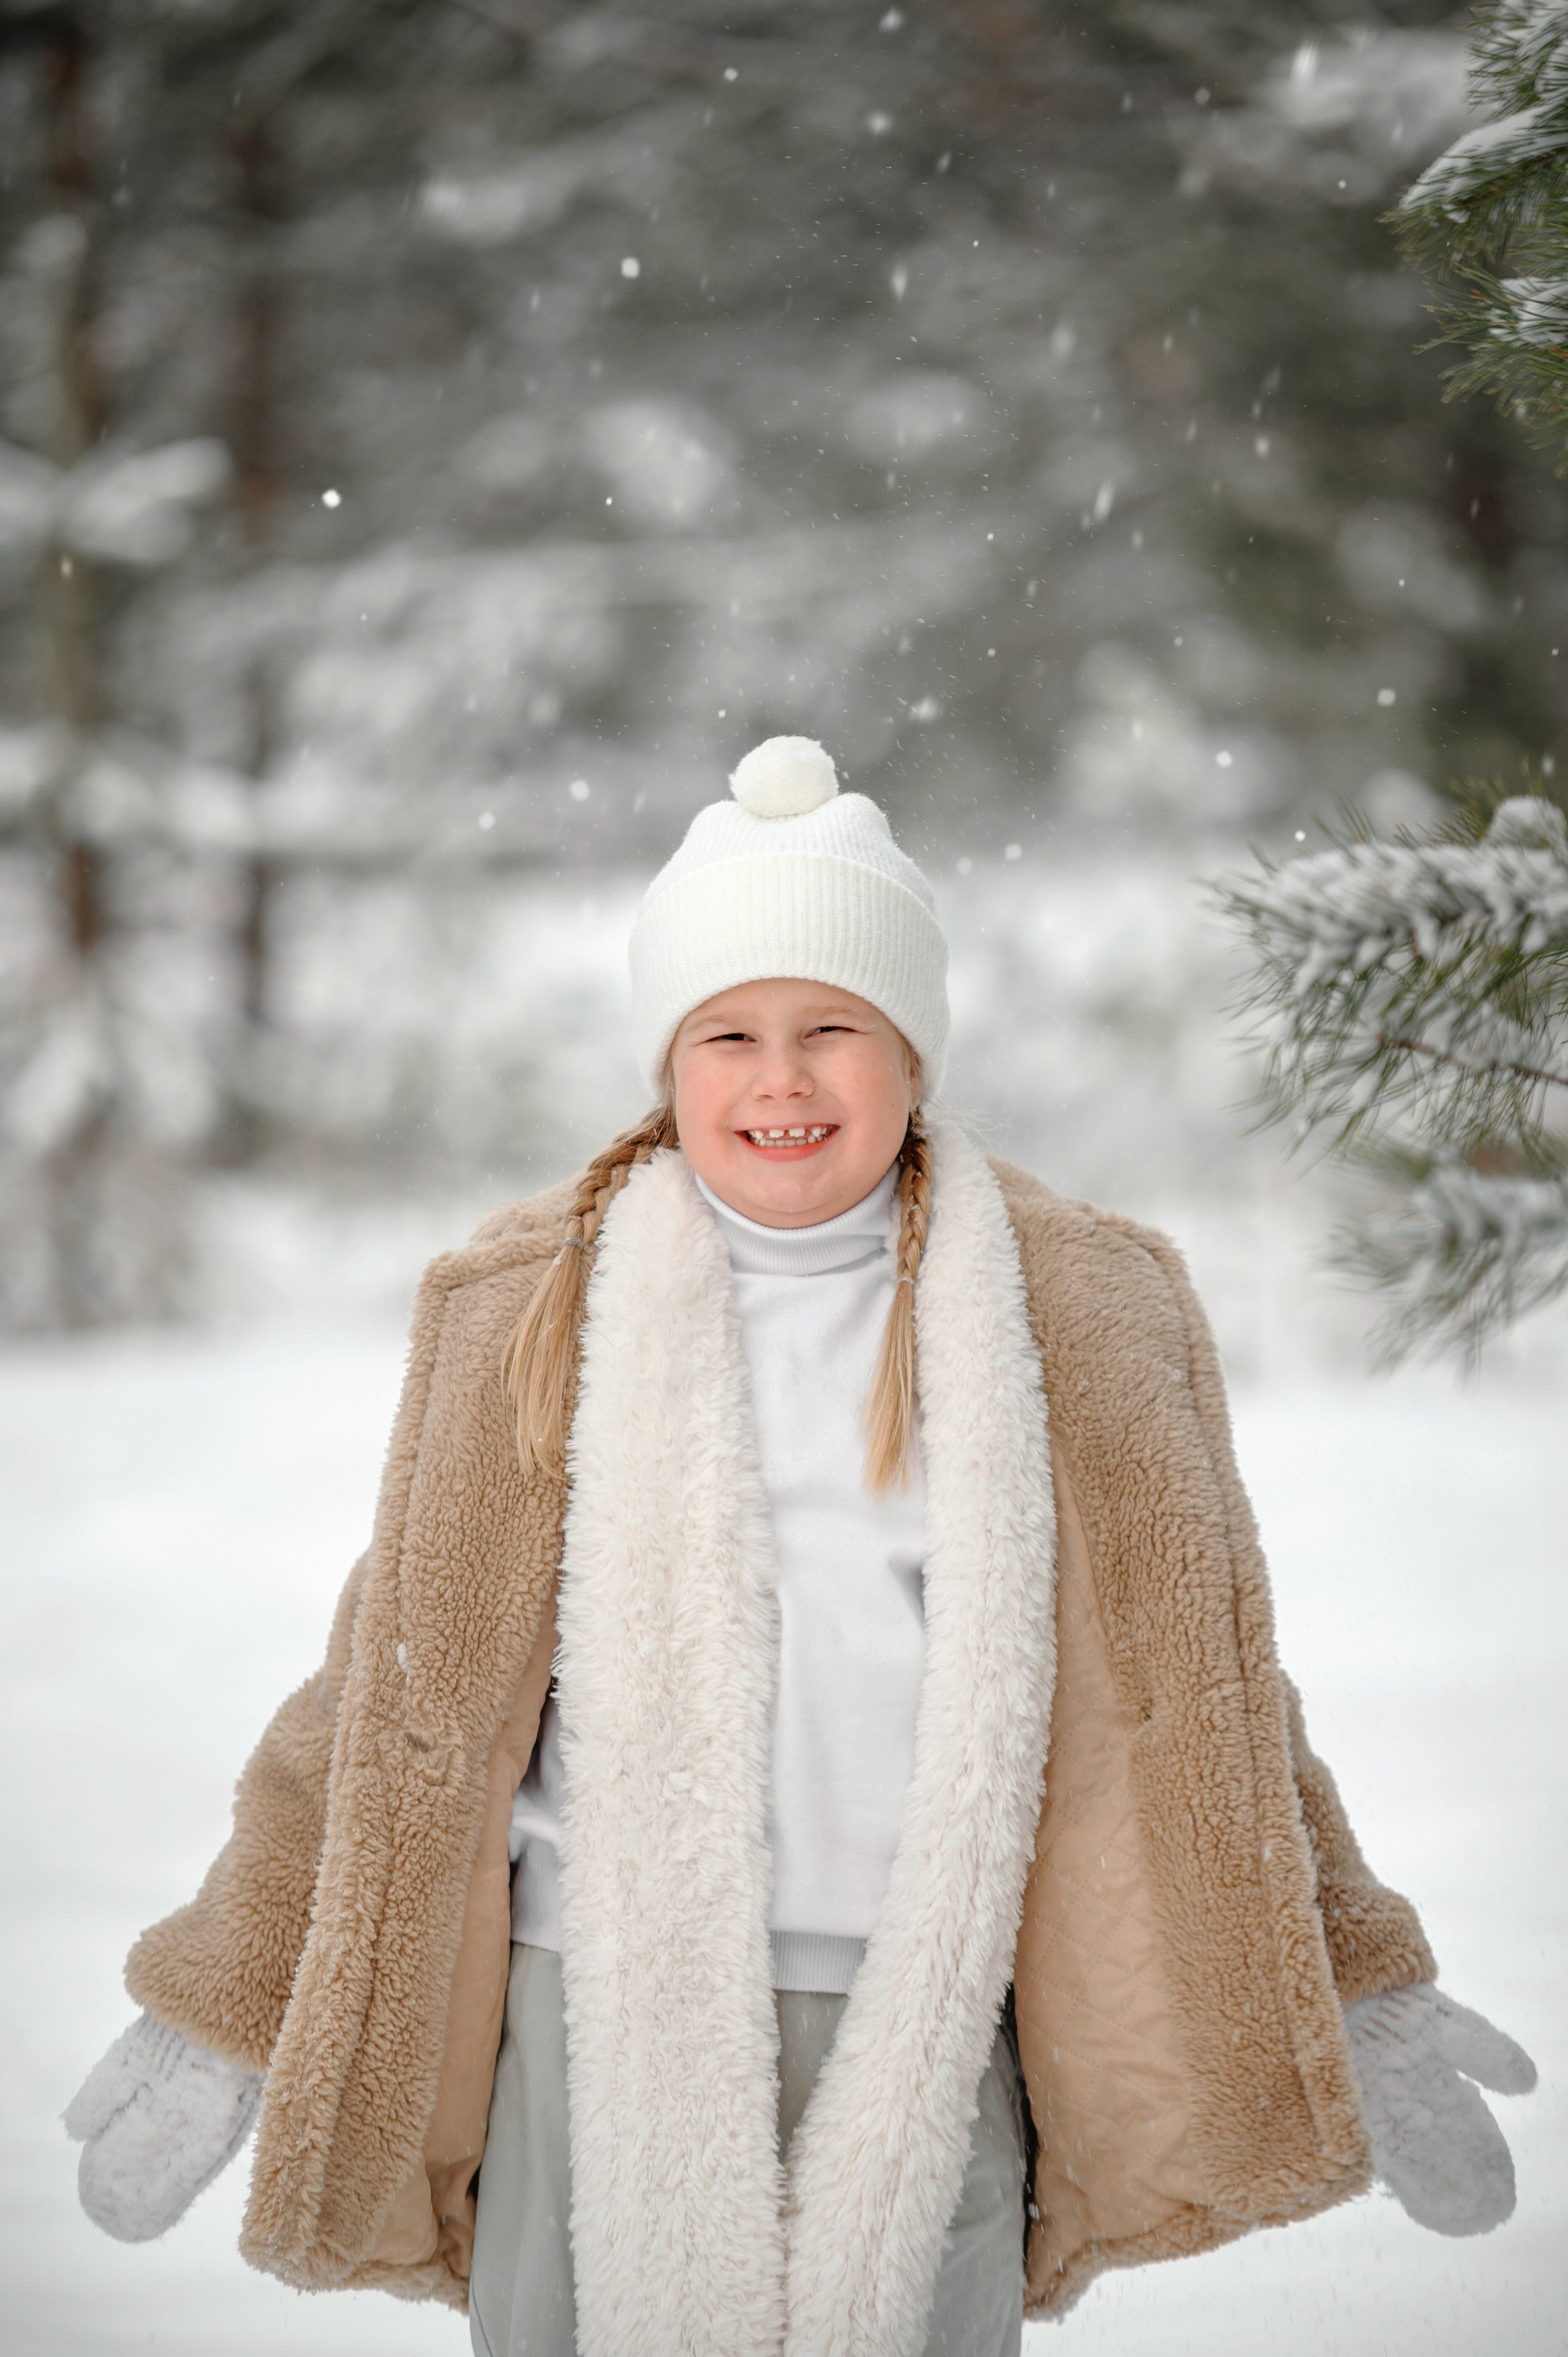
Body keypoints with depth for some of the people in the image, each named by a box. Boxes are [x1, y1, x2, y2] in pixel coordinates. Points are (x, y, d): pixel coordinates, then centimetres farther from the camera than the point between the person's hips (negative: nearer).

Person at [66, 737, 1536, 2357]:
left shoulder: (1081, 1320, 5)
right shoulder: (531, 1316, 3)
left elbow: (1198, 1694, 12)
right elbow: (395, 1692, 8)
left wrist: (1359, 2017, 12)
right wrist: (226, 2025, 9)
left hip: (922, 2026, 1)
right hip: (602, 2013, 0)